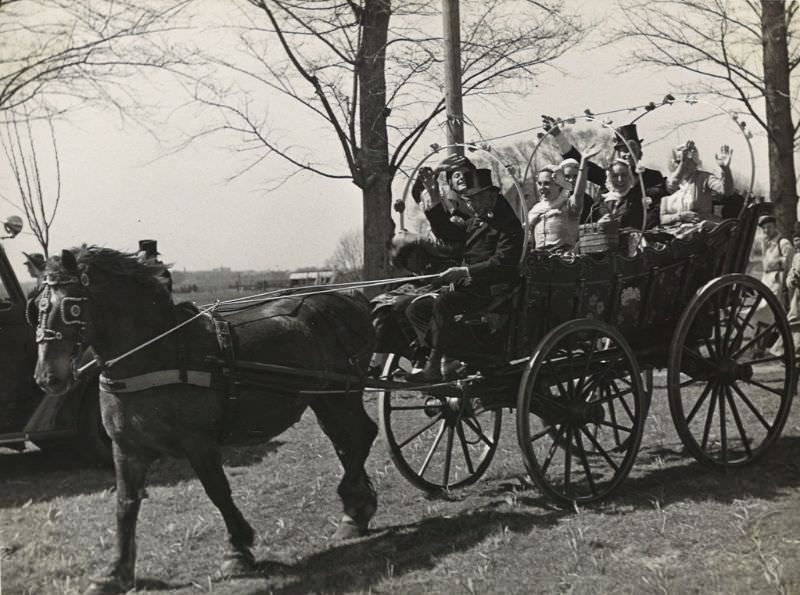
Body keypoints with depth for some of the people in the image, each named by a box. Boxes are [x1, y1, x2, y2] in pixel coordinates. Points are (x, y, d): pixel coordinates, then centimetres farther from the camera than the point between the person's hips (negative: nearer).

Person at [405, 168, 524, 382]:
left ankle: (434, 366, -28)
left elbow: (502, 264, -19)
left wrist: (465, 271, -23)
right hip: (467, 287, 9)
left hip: (490, 291, -9)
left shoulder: (509, 224, -8)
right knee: (415, 308, -2)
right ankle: (448, 359, -15)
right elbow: (448, 234, 27)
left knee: (443, 300, -33)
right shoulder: (475, 221, 19)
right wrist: (435, 200, 17)